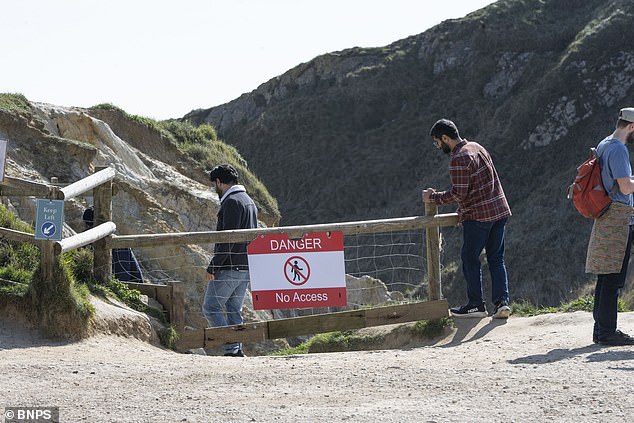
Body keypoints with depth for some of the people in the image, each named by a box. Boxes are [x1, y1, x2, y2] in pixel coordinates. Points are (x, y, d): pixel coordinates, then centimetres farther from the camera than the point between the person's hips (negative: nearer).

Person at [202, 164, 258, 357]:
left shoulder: (231, 202, -12)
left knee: (211, 307, -4)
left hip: (229, 267, -9)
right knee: (233, 310, 12)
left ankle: (232, 348, -12)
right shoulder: (249, 201, 19)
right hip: (246, 268, 9)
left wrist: (212, 267, -19)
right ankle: (236, 349, 8)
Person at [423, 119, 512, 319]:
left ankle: (476, 305, 7)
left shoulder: (458, 160, -16)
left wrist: (433, 197, -5)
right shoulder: (476, 147, 13)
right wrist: (463, 211, 21)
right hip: (499, 210, 8)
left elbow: (459, 194, -18)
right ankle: (502, 301, 0)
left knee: (470, 259, 4)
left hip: (478, 216, -8)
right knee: (496, 259, 9)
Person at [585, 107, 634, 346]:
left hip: (605, 217, 10)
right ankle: (607, 332, -9)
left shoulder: (603, 146, 18)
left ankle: (601, 330, 13)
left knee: (606, 278, 11)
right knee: (613, 279, -9)